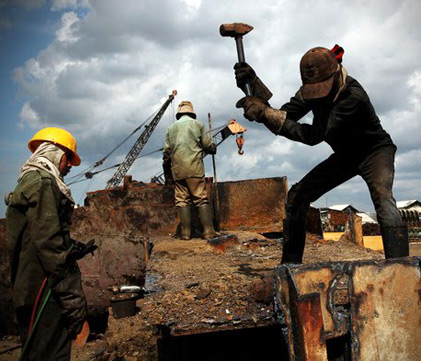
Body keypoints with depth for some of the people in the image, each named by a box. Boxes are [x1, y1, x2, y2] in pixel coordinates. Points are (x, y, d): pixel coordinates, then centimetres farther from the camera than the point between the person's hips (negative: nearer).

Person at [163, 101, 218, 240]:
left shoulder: (171, 128, 15)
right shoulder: (198, 124, 8)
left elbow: (167, 152, 12)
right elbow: (207, 146, 7)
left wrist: (167, 173, 18)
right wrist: (213, 148, 30)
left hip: (177, 169, 2)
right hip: (195, 168, -2)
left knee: (182, 200, 4)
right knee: (201, 199, -3)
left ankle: (186, 232, -1)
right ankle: (208, 231, -8)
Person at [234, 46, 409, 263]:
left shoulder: (353, 95, -35)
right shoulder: (311, 91, -13)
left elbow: (315, 135, -43)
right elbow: (282, 117, -15)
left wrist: (266, 113, -49)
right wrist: (254, 85, -28)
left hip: (375, 150, -6)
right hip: (345, 155, 7)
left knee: (382, 195, -36)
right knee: (297, 195, -3)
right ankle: (290, 263, 4)